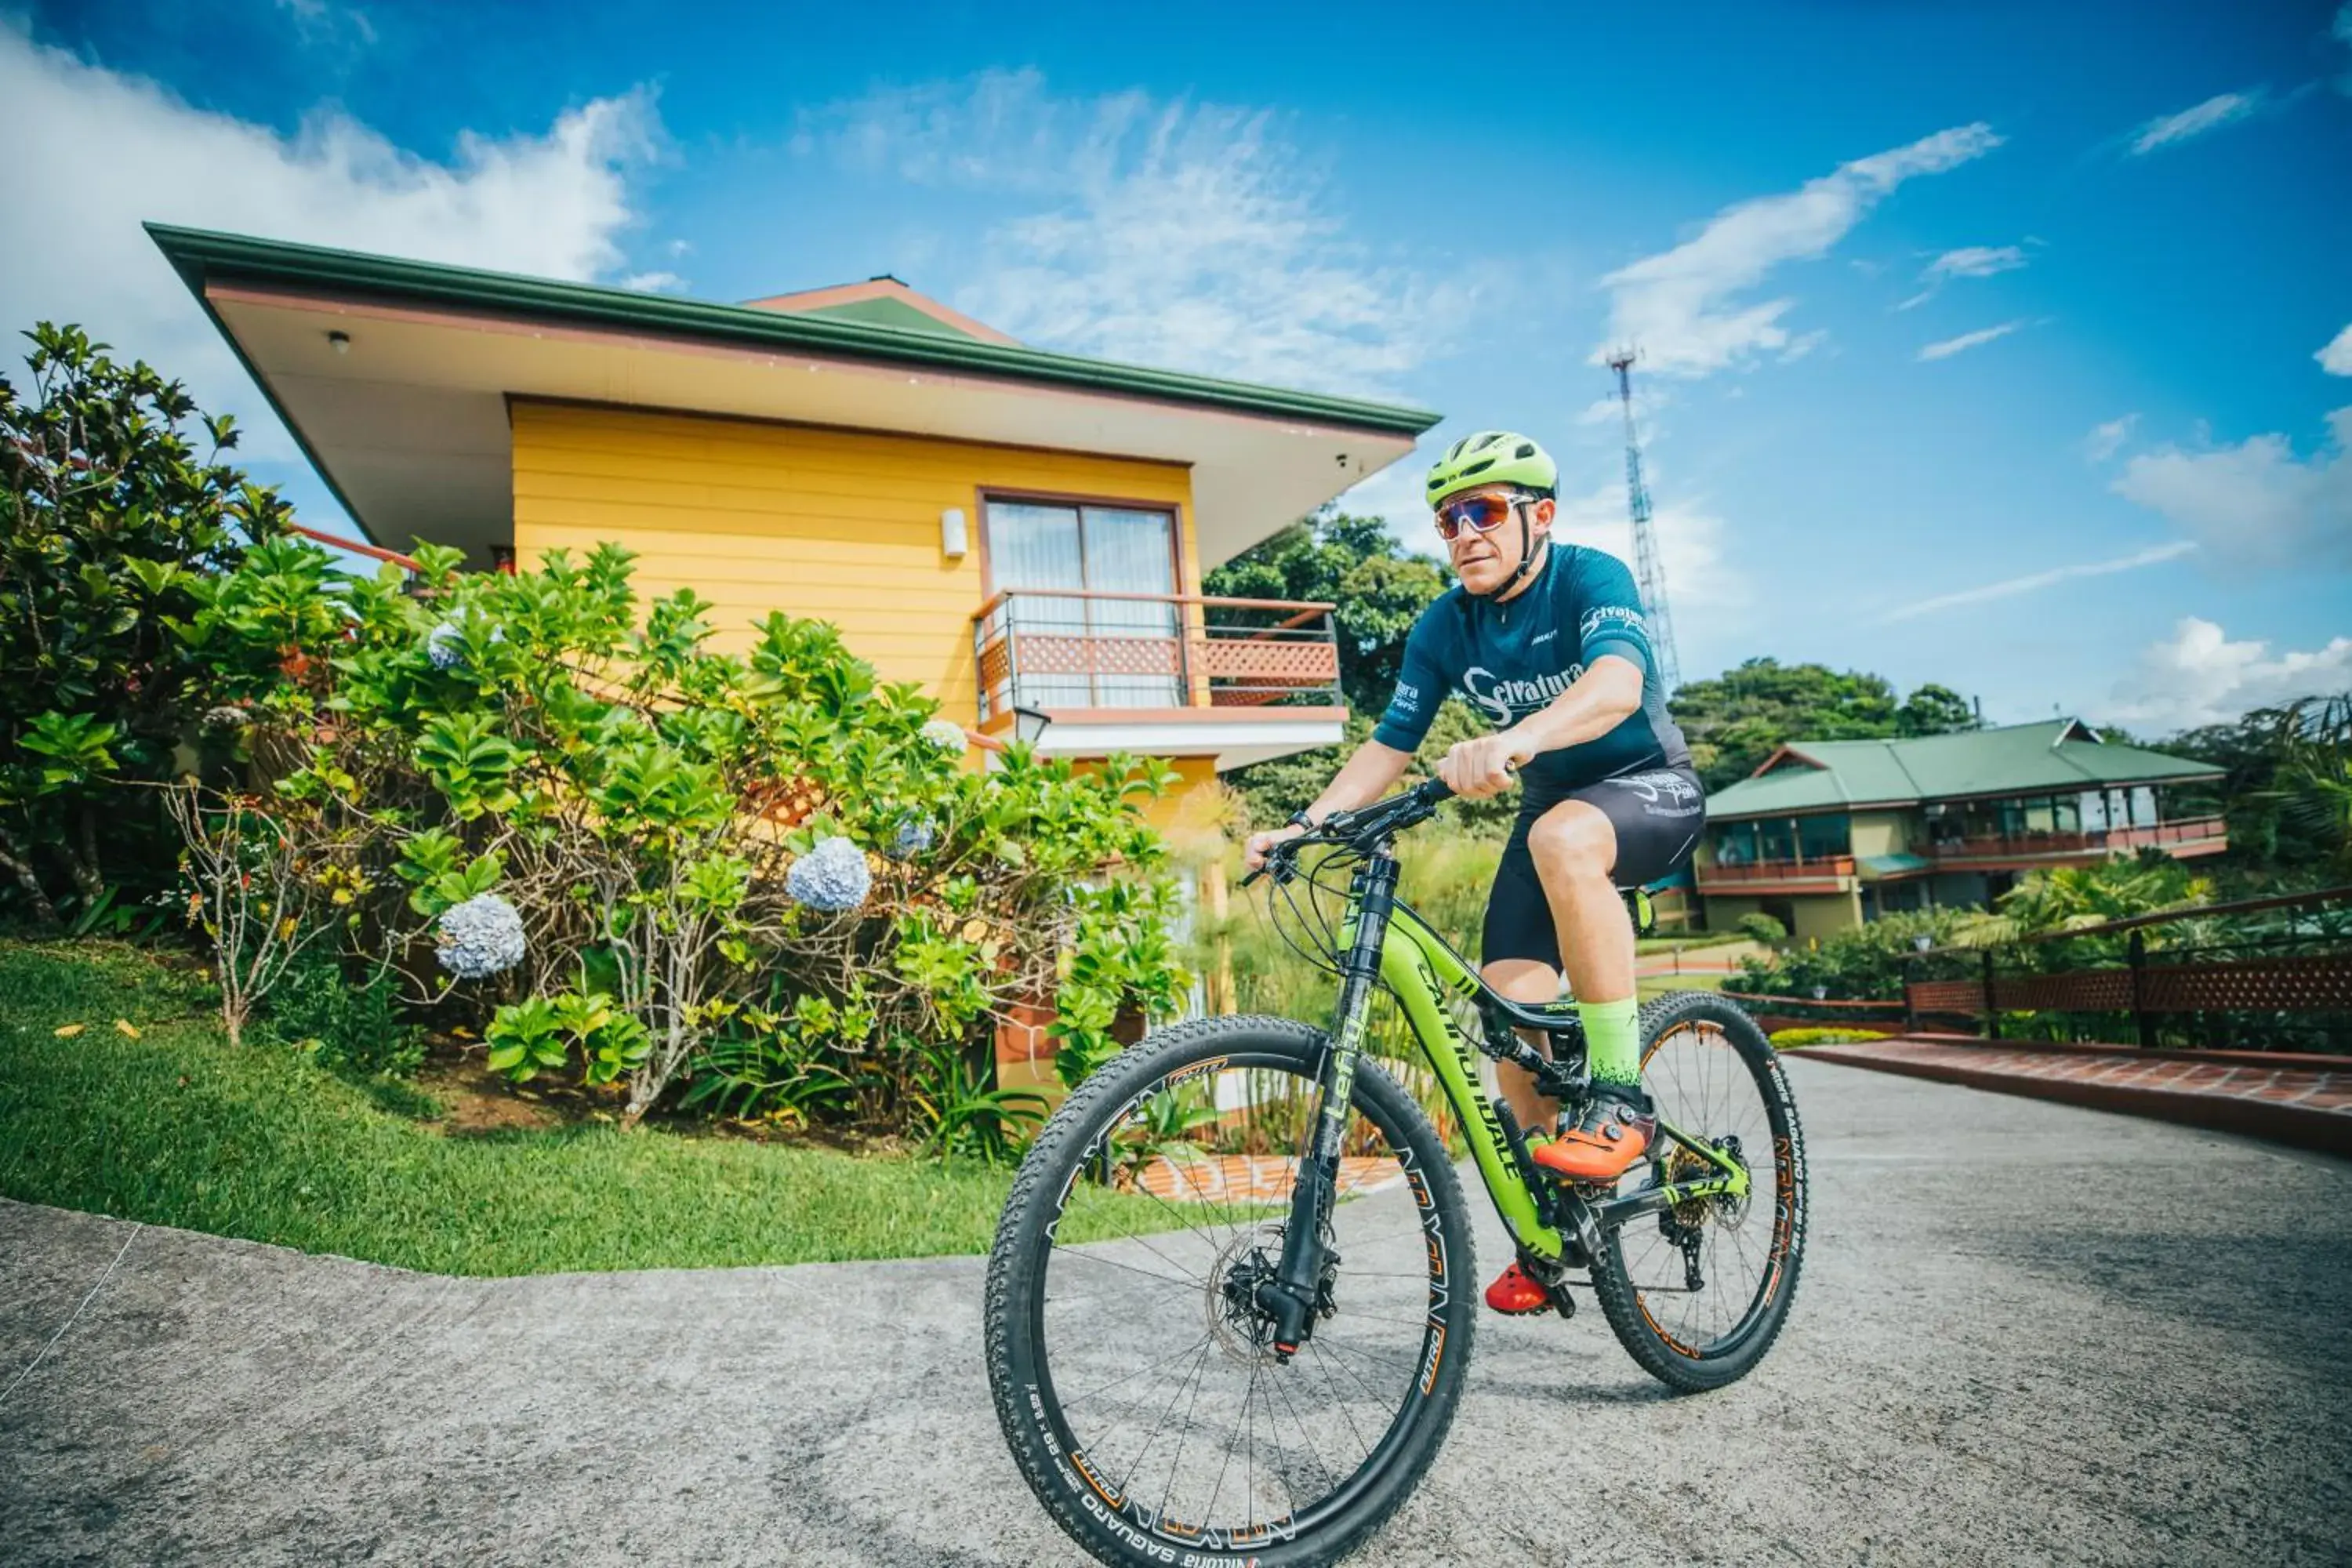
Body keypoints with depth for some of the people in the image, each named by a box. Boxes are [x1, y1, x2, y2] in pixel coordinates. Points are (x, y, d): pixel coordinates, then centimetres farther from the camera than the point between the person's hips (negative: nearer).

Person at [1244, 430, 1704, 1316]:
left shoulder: (1591, 578, -19)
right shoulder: (1444, 628, -4)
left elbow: (1618, 683, -39)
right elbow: (1390, 744, -4)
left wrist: (1515, 740, -58)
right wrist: (1304, 825, -19)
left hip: (1651, 792, -5)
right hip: (1550, 804, 5)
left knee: (1562, 836, -40)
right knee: (1508, 1004, -10)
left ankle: (1620, 1098, -26)